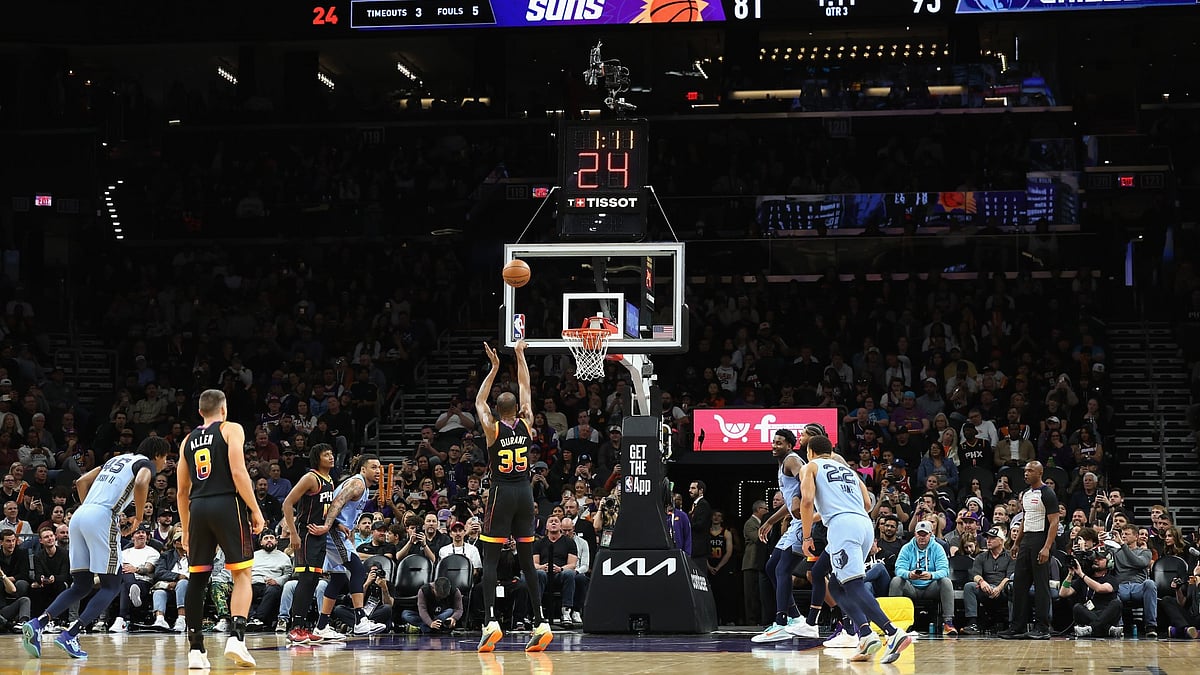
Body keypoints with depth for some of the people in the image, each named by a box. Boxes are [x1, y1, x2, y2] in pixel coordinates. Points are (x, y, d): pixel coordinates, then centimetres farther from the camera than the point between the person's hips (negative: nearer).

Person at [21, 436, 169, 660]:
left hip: (79, 516, 8)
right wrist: (138, 516, -3)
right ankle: (70, 635, -14)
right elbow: (141, 483, -17)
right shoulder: (146, 464, 6)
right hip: (103, 518, -8)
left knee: (81, 586, 13)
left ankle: (37, 623, -6)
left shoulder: (118, 459, 29)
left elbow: (82, 482, 26)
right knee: (111, 586, 1)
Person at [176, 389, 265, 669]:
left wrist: (186, 530, 25)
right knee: (241, 574, 1)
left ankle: (195, 649, 5)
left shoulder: (189, 440, 19)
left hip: (197, 508, 4)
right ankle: (237, 637, -18)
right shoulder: (231, 429, 4)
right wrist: (255, 510, -7)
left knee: (197, 579, 7)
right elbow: (238, 472, -10)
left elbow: (182, 490, 19)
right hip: (227, 504, -4)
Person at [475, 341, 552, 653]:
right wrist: (520, 354, 22)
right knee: (527, 561, 7)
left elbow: (479, 401, 12)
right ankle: (541, 624, 0)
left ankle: (491, 622, -20)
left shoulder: (493, 429, -5)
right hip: (524, 493, 4)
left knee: (490, 560, -4)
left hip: (501, 494, -4)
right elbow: (526, 389, 15)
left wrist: (494, 368, 14)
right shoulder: (526, 424, 2)